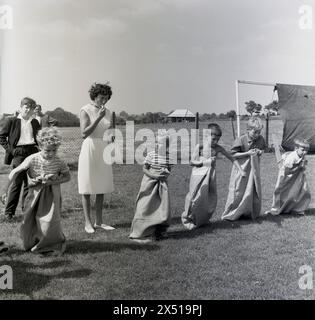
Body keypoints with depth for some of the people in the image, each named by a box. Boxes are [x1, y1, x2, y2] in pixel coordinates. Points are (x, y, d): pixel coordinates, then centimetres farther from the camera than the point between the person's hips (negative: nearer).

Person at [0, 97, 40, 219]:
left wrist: (37, 147, 10)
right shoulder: (11, 121, 1)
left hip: (33, 152, 4)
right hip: (18, 153, -4)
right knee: (17, 183, -3)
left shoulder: (35, 122, 14)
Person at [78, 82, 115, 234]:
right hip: (90, 149, -6)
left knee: (102, 188, 8)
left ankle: (98, 222, 17)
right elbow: (84, 133, -18)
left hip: (103, 151, 6)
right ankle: (88, 222, 9)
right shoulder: (85, 111, -7)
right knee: (87, 189, 1)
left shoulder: (107, 112, 10)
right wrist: (98, 118, -21)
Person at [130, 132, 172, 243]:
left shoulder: (168, 156, 2)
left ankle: (158, 232, 20)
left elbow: (169, 170, 12)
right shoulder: (151, 155, -9)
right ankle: (140, 232, 15)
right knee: (146, 207, 0)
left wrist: (166, 173, -11)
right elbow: (144, 169, -6)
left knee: (163, 207, 2)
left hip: (162, 183, 4)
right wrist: (154, 175, -20)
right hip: (149, 183, -4)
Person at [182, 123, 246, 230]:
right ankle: (187, 219, 17)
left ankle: (203, 220, 23)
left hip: (211, 176, 4)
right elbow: (192, 162, -7)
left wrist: (240, 170, -3)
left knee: (211, 199, 4)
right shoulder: (200, 147, -8)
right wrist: (204, 162, -20)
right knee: (197, 198, -3)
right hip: (199, 175, -4)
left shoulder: (218, 148, 0)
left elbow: (231, 158, 3)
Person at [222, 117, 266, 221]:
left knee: (255, 192, 10)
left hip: (254, 169, 5)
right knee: (238, 192, 0)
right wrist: (247, 153, -21)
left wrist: (260, 152, -8)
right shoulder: (241, 140, -15)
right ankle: (231, 214, 13)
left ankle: (252, 213, 27)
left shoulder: (260, 139, 0)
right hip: (241, 169, -5)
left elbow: (263, 149, 17)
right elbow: (233, 154, -14)